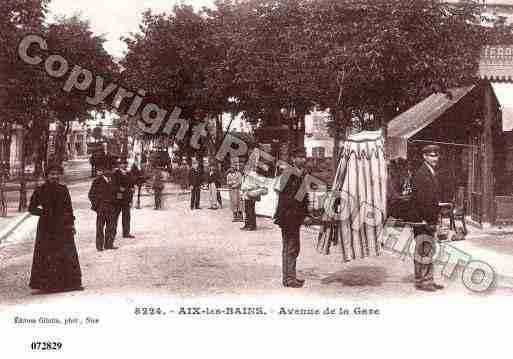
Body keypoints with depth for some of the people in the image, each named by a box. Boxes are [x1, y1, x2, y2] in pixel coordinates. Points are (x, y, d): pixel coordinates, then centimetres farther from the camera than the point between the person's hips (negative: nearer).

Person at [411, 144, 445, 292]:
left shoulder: (434, 173, 15)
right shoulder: (421, 173, -15)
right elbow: (419, 199, -21)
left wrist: (435, 218, 16)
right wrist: (425, 220, -21)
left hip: (430, 220, 10)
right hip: (422, 220, -10)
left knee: (430, 251, 14)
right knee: (424, 251, -4)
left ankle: (429, 280, 22)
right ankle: (420, 281, 5)